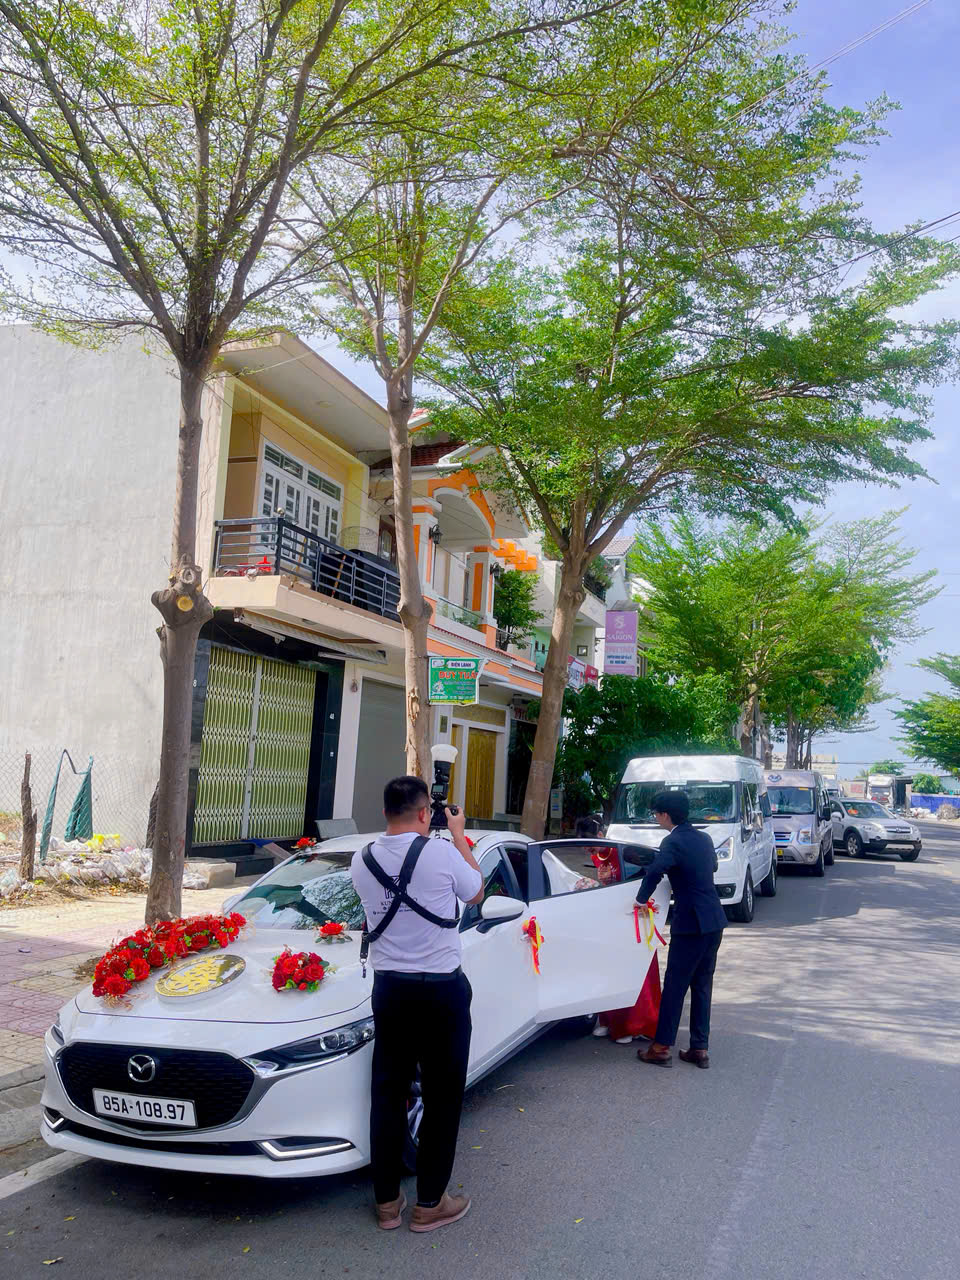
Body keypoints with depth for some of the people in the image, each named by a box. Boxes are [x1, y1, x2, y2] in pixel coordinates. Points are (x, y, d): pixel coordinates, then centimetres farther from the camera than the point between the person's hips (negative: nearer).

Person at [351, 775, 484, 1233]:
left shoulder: (361, 861, -3)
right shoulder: (442, 853, -15)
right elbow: (476, 893, 3)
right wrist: (458, 835, 12)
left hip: (389, 989, 4)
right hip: (442, 989, -4)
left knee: (387, 1093, 14)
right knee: (442, 1097, 10)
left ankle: (386, 1202, 25)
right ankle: (429, 1204, 19)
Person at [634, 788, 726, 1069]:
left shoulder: (673, 842, -15)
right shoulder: (703, 838, 10)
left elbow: (656, 870, -32)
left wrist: (641, 899, -20)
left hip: (690, 925, -8)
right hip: (714, 922, 8)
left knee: (674, 987, 2)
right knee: (702, 986, 14)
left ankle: (662, 1048, 8)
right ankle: (700, 1049, 18)